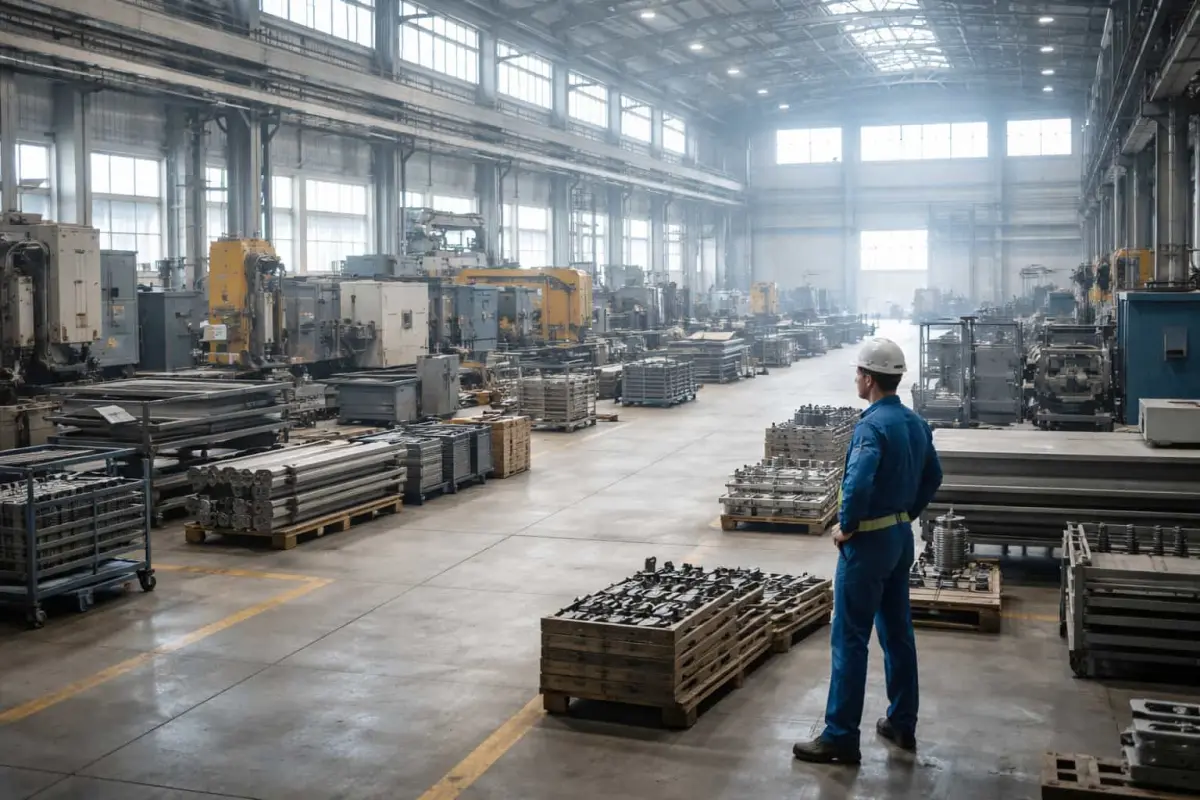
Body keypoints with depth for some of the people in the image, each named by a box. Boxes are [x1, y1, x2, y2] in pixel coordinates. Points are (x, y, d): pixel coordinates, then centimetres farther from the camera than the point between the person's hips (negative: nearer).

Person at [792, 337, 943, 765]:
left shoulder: (873, 425, -22)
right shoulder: (915, 422, 7)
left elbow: (858, 483, -34)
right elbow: (933, 477, 19)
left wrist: (846, 526, -19)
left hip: (869, 541, -9)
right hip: (901, 536, 9)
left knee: (850, 639, -3)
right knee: (898, 631, 16)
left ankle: (840, 737, 3)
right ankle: (902, 723, 26)